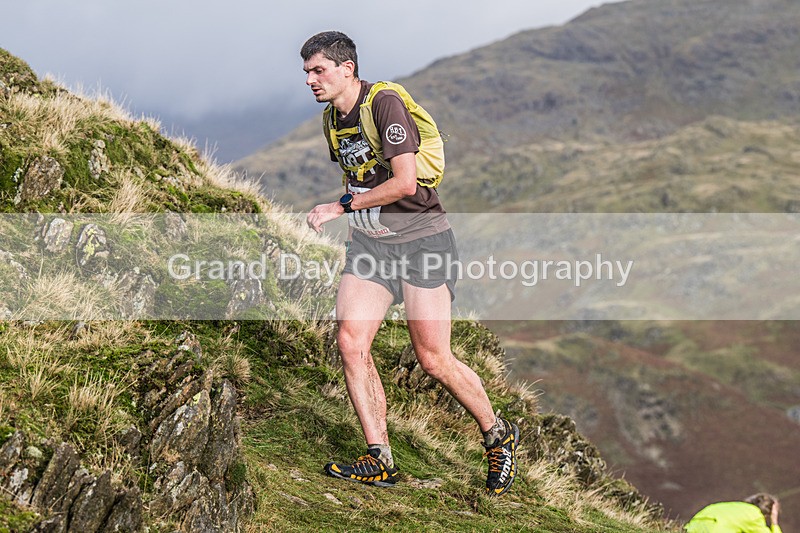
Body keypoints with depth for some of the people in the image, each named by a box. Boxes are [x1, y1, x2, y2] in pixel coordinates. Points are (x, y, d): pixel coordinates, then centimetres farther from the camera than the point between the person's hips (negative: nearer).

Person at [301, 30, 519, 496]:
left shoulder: (386, 104, -17)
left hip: (421, 238, -7)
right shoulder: (332, 119, 9)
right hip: (369, 242, 7)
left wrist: (340, 207, -18)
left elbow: (404, 183, -24)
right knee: (351, 341, -10)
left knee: (434, 360, -6)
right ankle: (380, 461, -3)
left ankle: (499, 436, 18)